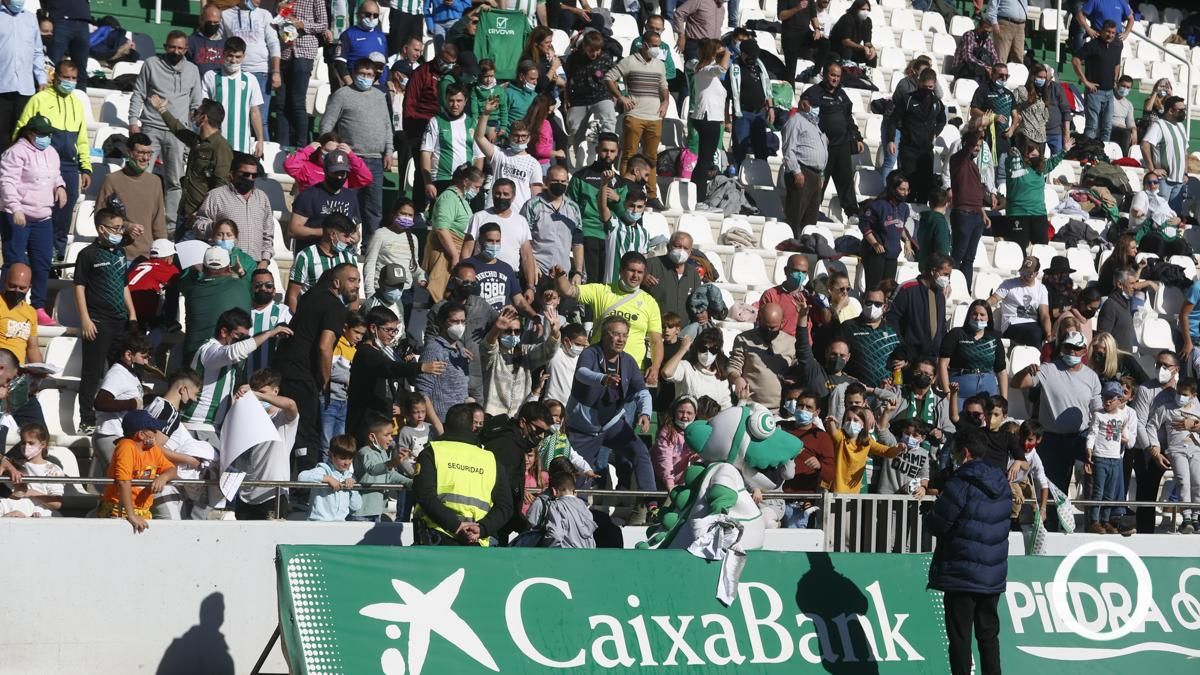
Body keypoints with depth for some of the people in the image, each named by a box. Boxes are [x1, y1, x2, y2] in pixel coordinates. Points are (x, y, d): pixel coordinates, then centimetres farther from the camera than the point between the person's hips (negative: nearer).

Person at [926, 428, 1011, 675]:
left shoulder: (959, 484, -16)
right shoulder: (1002, 484, 5)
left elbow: (937, 523, -17)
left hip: (961, 574, -6)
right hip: (993, 576, 6)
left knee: (959, 636, 0)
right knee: (988, 634, 14)